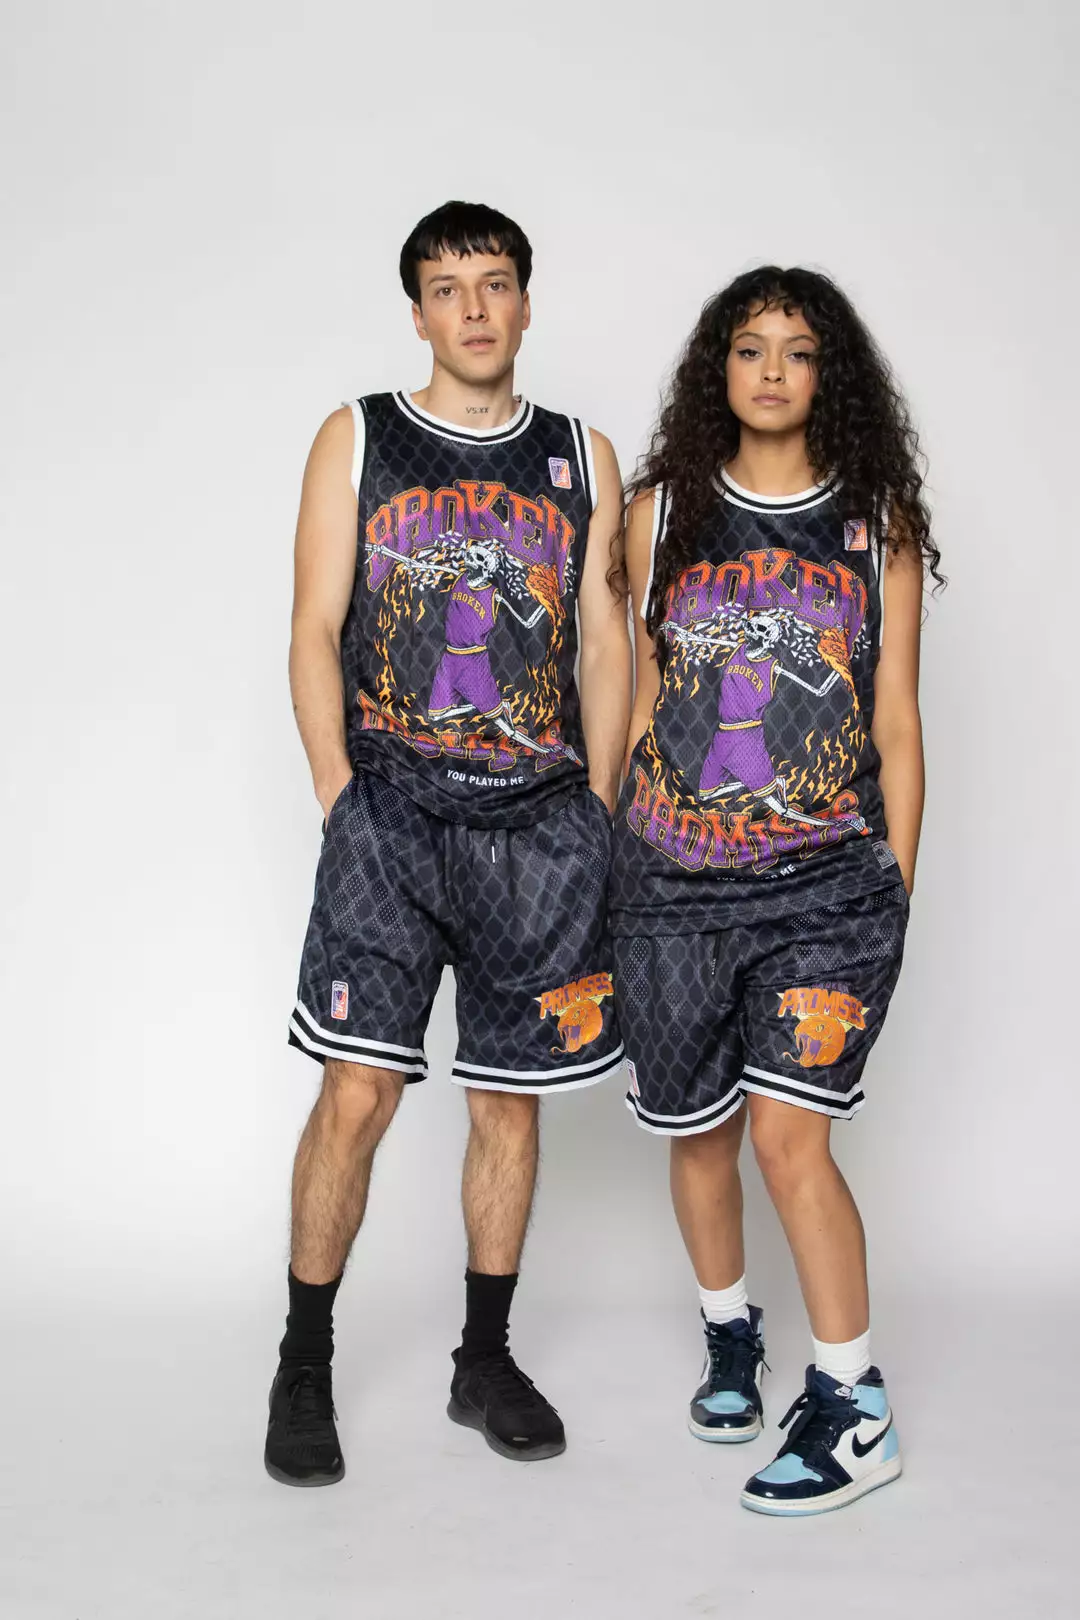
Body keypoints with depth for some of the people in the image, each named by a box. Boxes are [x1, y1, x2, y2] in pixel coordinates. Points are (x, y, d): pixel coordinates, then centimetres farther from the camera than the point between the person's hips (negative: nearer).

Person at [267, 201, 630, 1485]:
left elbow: (604, 643, 11)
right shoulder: (357, 440, 7)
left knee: (510, 1096, 8)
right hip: (392, 810, -2)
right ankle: (303, 1367, 11)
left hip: (541, 821, 2)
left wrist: (596, 816, 4)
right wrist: (339, 800, -6)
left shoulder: (582, 457, 12)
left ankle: (486, 1359, 24)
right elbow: (314, 633, 3)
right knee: (357, 1090, -7)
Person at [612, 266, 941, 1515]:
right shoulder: (663, 510, 8)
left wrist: (897, 879, 2)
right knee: (696, 1127, 11)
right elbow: (643, 690, 13)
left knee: (789, 1133, -9)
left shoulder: (878, 525, 5)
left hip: (828, 875, -2)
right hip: (672, 872, 2)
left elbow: (895, 723, 6)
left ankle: (852, 1408, 7)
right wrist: (617, 837, 11)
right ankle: (729, 1334, 36)